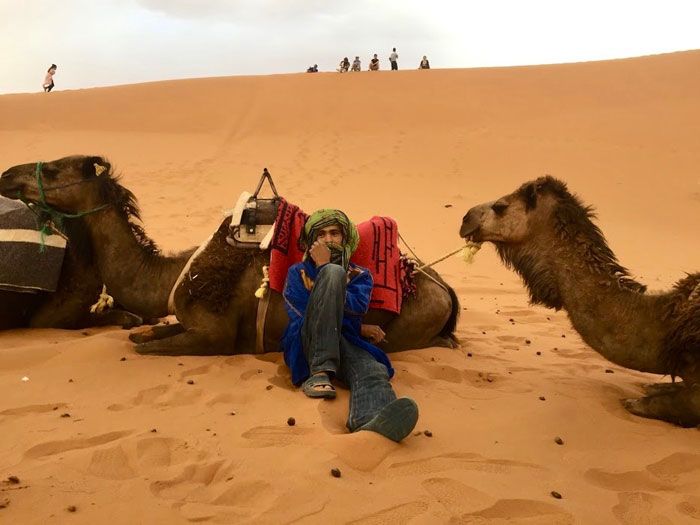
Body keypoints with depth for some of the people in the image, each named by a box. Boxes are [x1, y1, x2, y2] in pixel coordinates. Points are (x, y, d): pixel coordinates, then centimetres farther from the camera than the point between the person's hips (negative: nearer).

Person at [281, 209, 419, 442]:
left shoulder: (360, 275, 23)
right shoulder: (298, 272, 20)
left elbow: (357, 307, -1)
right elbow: (302, 314, 2)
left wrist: (322, 267, -1)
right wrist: (359, 328, 1)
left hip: (346, 344, 2)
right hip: (309, 343, -1)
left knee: (373, 371, -35)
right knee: (333, 271, -22)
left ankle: (369, 422, -74)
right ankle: (320, 372, -34)